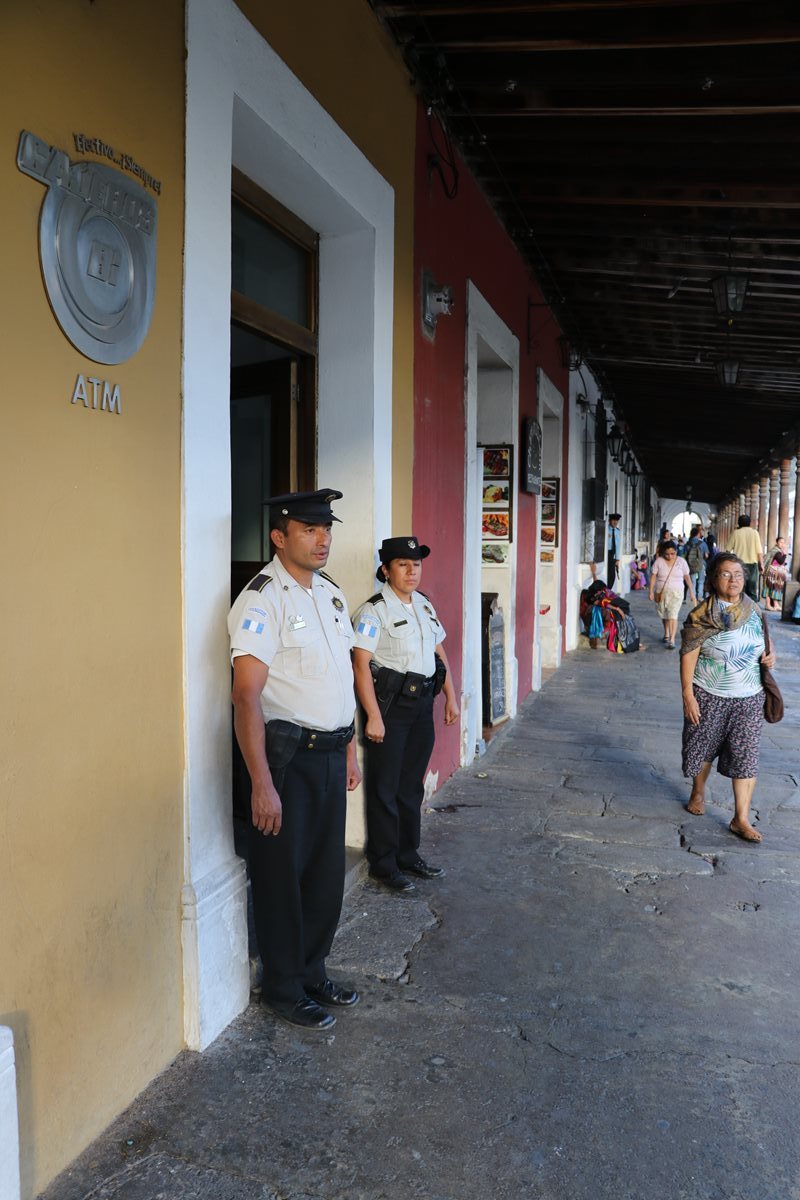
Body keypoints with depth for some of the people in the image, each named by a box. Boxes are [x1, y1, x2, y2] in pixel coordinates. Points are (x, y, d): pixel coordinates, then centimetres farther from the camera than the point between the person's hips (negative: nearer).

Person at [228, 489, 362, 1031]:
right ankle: (284, 989, 28)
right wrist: (262, 784, -23)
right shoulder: (263, 600, -16)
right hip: (288, 755, -7)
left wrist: (350, 750, 17)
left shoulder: (332, 594, 10)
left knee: (328, 871, 17)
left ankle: (313, 973, 37)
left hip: (330, 753, 8)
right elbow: (246, 695, -21)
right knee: (283, 877, 8)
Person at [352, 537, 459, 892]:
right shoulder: (374, 610, -13)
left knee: (412, 785, 17)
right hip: (389, 704, -7)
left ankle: (408, 855, 30)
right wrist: (374, 716, -21)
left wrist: (451, 697, 13)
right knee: (385, 788, 3)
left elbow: (439, 653, 18)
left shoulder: (424, 605, 11)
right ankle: (383, 863, 16)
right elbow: (361, 665, -18)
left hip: (422, 703, 7)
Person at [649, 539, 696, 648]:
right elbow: (653, 577, -3)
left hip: (676, 593, -2)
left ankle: (672, 640, -18)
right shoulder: (659, 561, -3)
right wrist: (651, 591, -10)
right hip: (661, 592, 2)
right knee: (664, 615, 14)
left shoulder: (681, 561, -3)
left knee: (673, 615, -14)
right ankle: (666, 634, 37)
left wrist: (692, 593, 1)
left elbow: (687, 577, 2)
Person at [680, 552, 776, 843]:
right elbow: (688, 655, -12)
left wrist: (770, 655, -5)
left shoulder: (754, 610, 2)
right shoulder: (702, 615, -12)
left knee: (745, 755, 0)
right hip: (709, 697, -3)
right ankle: (698, 792, 41)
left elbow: (762, 643, 18)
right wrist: (688, 696, -15)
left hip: (749, 698, 3)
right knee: (703, 747, 13)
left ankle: (741, 819, 6)